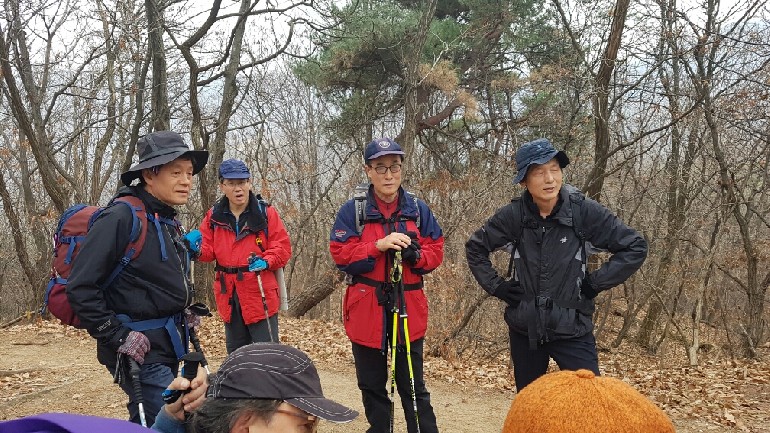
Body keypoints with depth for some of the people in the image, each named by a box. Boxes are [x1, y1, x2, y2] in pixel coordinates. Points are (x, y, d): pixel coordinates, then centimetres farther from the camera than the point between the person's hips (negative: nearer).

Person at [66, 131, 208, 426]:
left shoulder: (169, 222, 10)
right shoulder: (121, 218, -18)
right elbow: (81, 288, -20)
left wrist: (183, 318, 15)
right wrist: (117, 337, -19)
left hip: (167, 345, 9)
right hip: (139, 350, -9)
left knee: (146, 424, 20)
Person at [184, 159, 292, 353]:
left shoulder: (266, 213, -3)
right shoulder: (214, 216, 6)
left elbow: (282, 248, -4)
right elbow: (208, 251, 6)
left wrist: (266, 262, -23)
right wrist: (197, 247, -16)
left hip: (260, 293, -4)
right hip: (228, 295, 4)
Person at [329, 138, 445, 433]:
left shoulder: (418, 209, 3)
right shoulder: (352, 210, -4)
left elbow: (436, 252, 4)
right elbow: (340, 255, -9)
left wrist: (415, 254, -17)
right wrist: (379, 246, -21)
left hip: (408, 308, 0)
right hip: (366, 308, 0)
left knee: (413, 387, 6)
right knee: (372, 386, 15)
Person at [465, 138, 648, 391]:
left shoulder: (584, 211, -12)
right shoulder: (514, 215, -6)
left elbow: (635, 247, -4)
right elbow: (475, 248, 9)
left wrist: (595, 283, -8)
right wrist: (496, 286, 1)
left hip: (572, 329, -2)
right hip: (525, 329, 2)